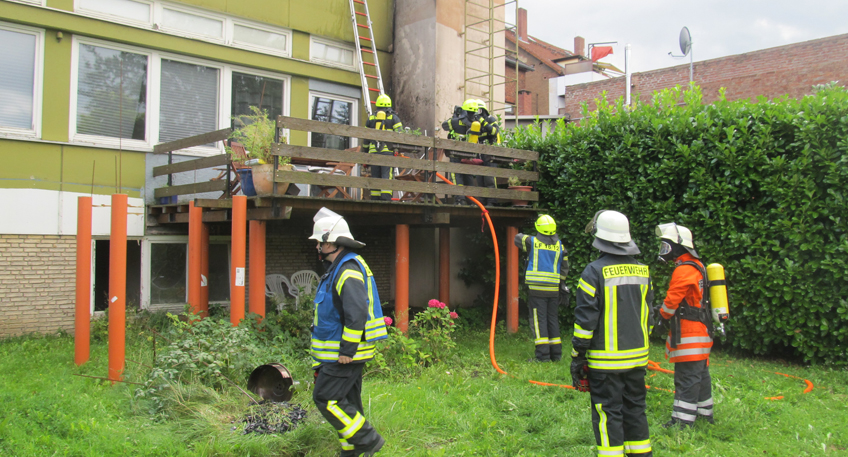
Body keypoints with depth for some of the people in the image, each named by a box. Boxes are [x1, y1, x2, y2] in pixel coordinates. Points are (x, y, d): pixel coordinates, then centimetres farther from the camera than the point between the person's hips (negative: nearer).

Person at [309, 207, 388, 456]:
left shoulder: (348, 270, -19)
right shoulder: (337, 268, 16)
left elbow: (356, 313, -27)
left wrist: (347, 350, -24)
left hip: (344, 353, -10)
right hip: (345, 350, 10)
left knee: (326, 398, -8)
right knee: (347, 401, 15)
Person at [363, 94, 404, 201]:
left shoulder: (371, 118, 16)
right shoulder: (393, 117, 8)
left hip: (373, 151, 3)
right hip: (388, 151, -3)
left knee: (375, 176, 5)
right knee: (387, 176, -8)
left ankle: (375, 199, 3)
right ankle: (386, 198, -19)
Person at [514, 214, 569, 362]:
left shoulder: (532, 242, -4)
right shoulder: (559, 246, 6)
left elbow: (518, 238, 15)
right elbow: (564, 269, 9)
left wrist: (526, 236, 32)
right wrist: (561, 285, 17)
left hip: (537, 289, -4)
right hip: (553, 289, 4)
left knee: (539, 320, -3)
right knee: (553, 319, 11)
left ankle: (542, 354, -7)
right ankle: (556, 354, 15)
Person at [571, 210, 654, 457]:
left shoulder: (595, 272, -13)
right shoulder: (642, 271, 7)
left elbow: (585, 319, -13)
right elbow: (646, 314, 15)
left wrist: (577, 356, -6)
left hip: (606, 360, -6)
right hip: (637, 358, 6)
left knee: (608, 415, 1)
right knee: (635, 410, 16)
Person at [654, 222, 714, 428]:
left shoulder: (683, 270, -19)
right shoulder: (696, 265, 13)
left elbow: (672, 301, -17)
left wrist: (662, 315, 3)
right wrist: (665, 309, 11)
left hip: (689, 333, -10)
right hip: (700, 329, 10)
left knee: (687, 377, -8)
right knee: (700, 374, 19)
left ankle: (683, 421, -6)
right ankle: (705, 412, 30)